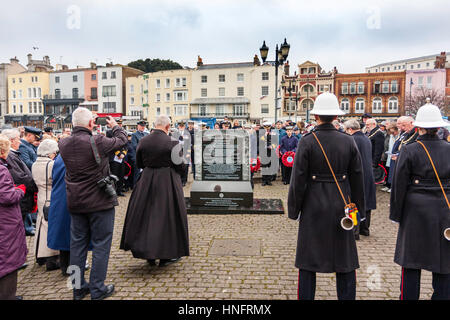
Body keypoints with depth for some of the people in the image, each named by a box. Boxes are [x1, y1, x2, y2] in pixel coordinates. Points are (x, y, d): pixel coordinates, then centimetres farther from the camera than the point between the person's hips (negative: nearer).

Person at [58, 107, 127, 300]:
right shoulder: (97, 142, -19)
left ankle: (78, 288, 27)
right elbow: (121, 140, -3)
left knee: (77, 243, 16)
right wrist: (115, 126, 15)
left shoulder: (64, 144, -3)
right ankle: (97, 290, 15)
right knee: (101, 244, 6)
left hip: (75, 202, 6)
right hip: (99, 201, -6)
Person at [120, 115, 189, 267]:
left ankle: (149, 255, 24)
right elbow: (180, 166, -11)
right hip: (167, 182, -4)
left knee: (146, 215, 17)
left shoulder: (143, 141, -2)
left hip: (147, 182, 4)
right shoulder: (172, 142, -15)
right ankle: (165, 256, 18)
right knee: (166, 216, 9)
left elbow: (139, 163, 7)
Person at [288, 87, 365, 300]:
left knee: (308, 262, 10)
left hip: (313, 207, -3)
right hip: (341, 207, 3)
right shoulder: (348, 141, -1)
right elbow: (357, 179, 3)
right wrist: (358, 209, 14)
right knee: (345, 262, 14)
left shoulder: (307, 142, -11)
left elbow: (298, 180, -10)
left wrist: (293, 210, 0)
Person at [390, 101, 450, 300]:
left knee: (411, 261, 7)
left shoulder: (409, 151, -8)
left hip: (416, 210, -3)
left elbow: (399, 186, -7)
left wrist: (396, 214, 2)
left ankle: (408, 296, 16)